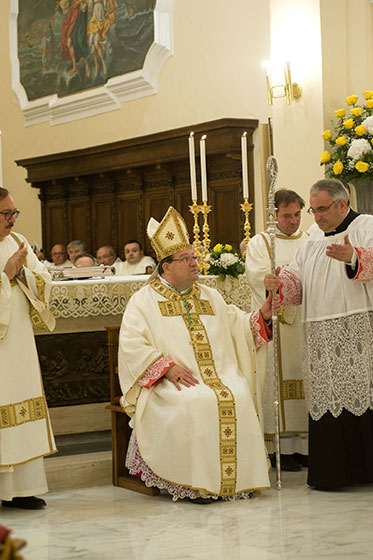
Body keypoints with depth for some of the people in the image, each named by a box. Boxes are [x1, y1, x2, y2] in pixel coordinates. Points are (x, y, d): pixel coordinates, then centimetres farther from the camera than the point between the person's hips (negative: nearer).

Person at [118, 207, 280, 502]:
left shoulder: (209, 296, 23)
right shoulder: (144, 301, 6)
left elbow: (238, 327, 23)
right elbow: (132, 345, -6)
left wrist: (262, 316, 3)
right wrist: (168, 367, -17)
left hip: (220, 374, 4)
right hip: (173, 383, -4)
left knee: (239, 398, -26)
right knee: (195, 403, -33)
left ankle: (237, 477, -17)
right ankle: (196, 483, -24)